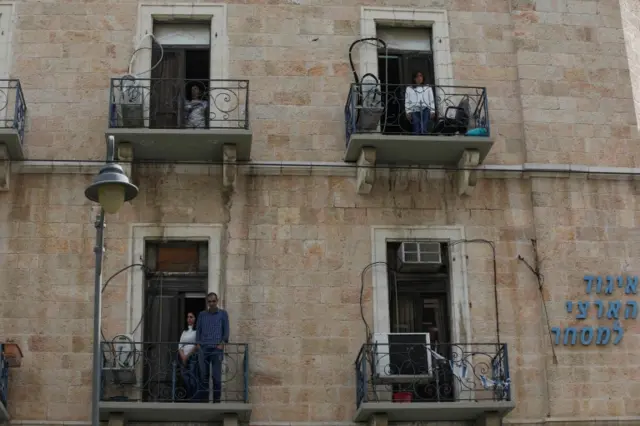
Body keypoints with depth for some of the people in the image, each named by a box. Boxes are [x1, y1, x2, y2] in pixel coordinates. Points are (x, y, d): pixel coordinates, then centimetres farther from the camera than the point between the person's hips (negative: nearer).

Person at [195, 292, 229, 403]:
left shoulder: (223, 314, 9)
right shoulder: (202, 315, 15)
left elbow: (226, 330, 6)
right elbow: (198, 330, 15)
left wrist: (222, 343, -6)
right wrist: (198, 343, 2)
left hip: (217, 348, -2)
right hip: (203, 348, 2)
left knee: (216, 376, -3)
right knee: (204, 376, 2)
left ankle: (217, 400, 0)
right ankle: (203, 400, 4)